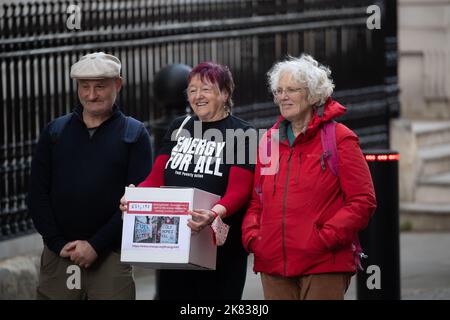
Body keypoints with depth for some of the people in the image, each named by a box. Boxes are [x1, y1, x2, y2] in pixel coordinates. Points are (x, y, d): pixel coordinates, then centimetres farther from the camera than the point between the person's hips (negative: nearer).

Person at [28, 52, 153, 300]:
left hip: (111, 256, -2)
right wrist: (58, 244, -6)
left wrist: (96, 244, -11)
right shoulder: (55, 132, 11)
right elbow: (37, 194, 6)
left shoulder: (134, 134, 4)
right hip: (58, 254, 2)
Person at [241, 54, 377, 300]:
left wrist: (326, 237, -14)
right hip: (273, 265, 5)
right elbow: (256, 199, 21)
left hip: (324, 265, -5)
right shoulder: (270, 141, 15)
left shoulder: (339, 139, -1)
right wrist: (251, 235, 2)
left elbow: (363, 201, -6)